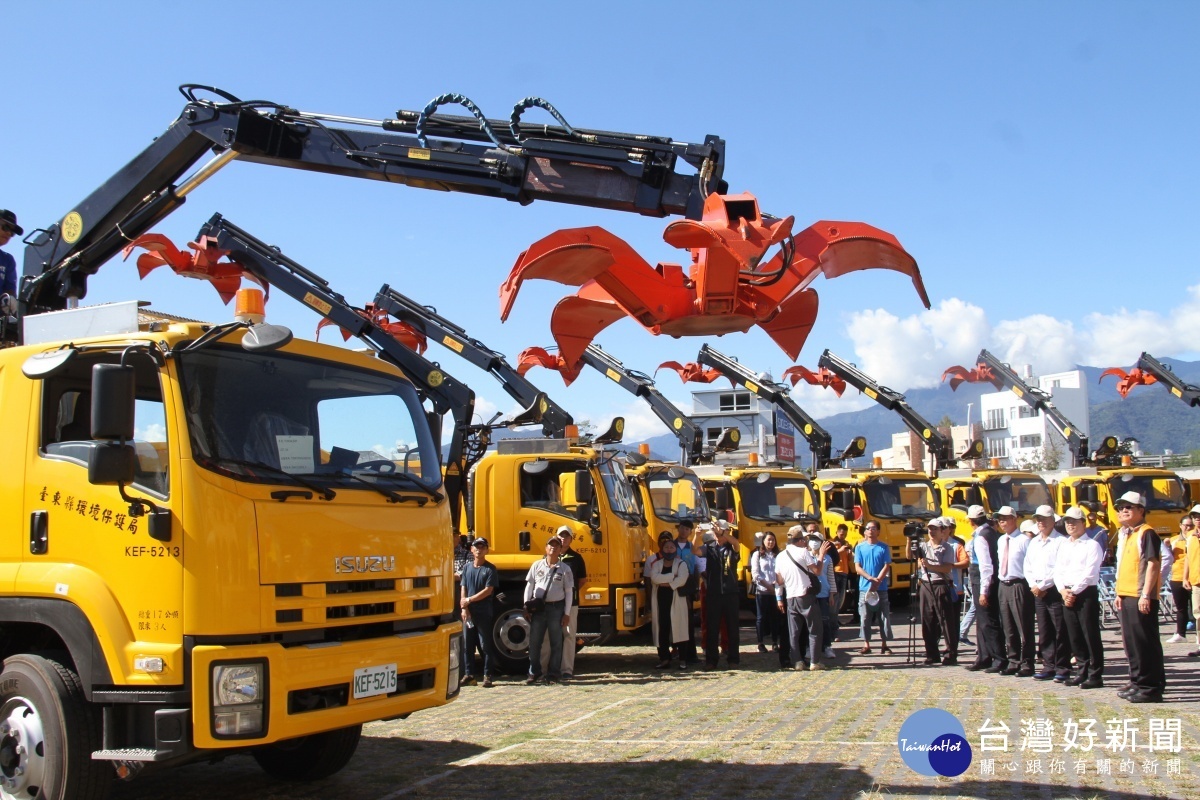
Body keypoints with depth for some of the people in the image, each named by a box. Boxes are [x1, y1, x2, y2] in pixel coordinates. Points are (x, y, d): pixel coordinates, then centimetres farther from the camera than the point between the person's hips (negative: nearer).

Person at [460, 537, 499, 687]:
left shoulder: (490, 569, -2)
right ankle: (468, 675, 14)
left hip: (484, 613, -4)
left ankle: (488, 676, 3)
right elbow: (463, 590, 7)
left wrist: (469, 600, -11)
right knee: (467, 645, 7)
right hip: (468, 613, 4)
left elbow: (488, 591, -10)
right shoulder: (467, 568, 10)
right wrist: (464, 608, -6)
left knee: (486, 645, -2)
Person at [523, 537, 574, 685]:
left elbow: (568, 592, 4)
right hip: (538, 607, 1)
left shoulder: (565, 569, 3)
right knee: (534, 641, 3)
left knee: (556, 643, 4)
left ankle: (554, 674, 12)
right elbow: (529, 586, 9)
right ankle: (534, 673, 13)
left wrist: (567, 613, -2)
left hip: (556, 607, -1)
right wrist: (526, 608, 2)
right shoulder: (537, 565, 7)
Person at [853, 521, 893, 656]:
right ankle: (866, 645, 8)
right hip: (865, 588, 0)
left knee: (884, 617, 3)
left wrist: (877, 581, -15)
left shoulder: (884, 547, 3)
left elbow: (887, 567, -2)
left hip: (881, 588, 0)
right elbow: (857, 567, -1)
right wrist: (871, 578, -16)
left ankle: (884, 645, 12)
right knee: (865, 618, 1)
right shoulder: (859, 547, 4)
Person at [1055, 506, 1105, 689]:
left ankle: (1095, 675, 1)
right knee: (1074, 636, 9)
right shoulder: (1063, 545, 15)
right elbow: (1058, 571, 12)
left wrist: (1074, 591, -13)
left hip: (1086, 593, -7)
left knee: (1091, 636, -4)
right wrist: (1063, 591, -3)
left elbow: (1089, 574, -13)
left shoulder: (1092, 545, -5)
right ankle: (1083, 672, 18)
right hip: (1067, 595, 7)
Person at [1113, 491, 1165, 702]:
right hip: (1126, 596, 9)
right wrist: (1119, 593, 17)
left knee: (1146, 643, -4)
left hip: (1141, 597, -9)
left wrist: (1146, 594, -20)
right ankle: (1138, 682, 23)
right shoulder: (1123, 534, 17)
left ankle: (1151, 687, 1)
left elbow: (1153, 564, -16)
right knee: (1131, 642, 13)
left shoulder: (1146, 533, -10)